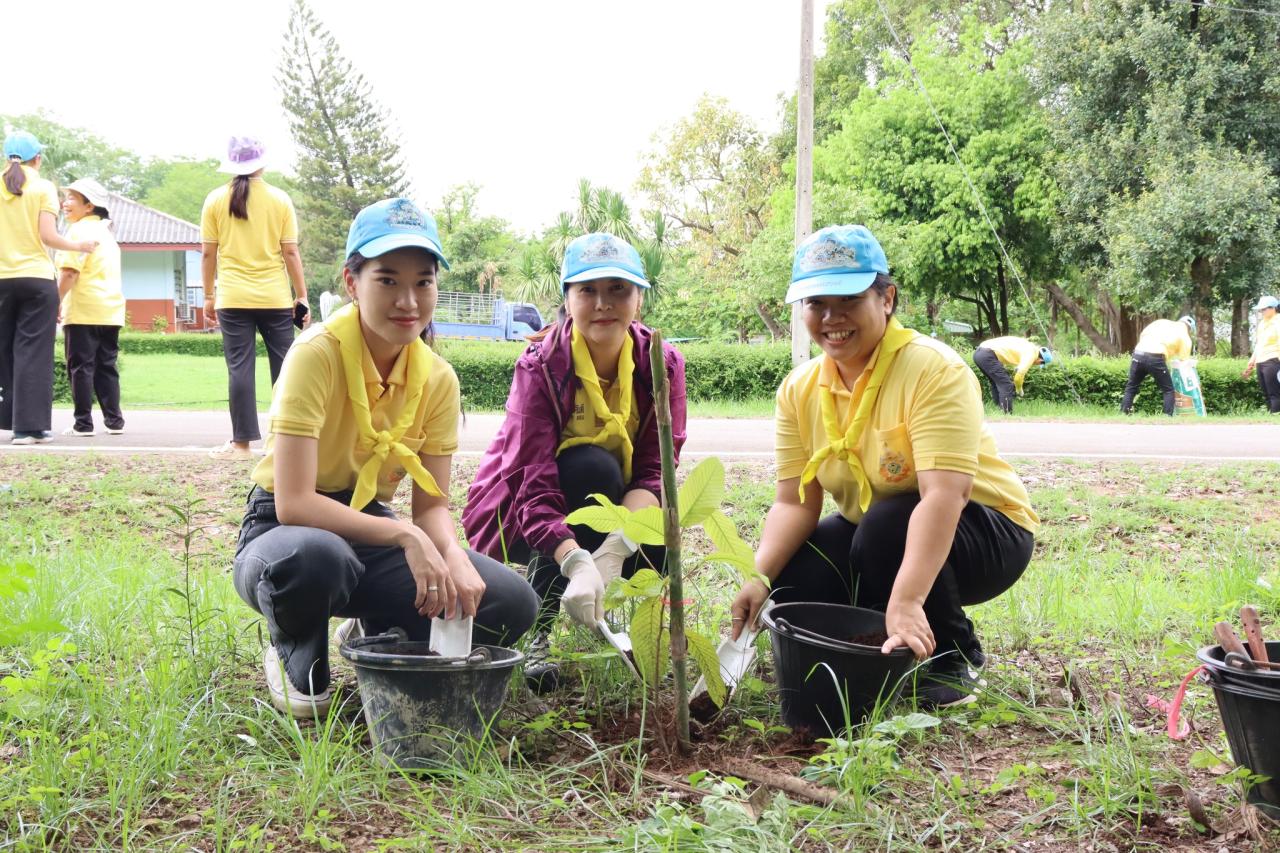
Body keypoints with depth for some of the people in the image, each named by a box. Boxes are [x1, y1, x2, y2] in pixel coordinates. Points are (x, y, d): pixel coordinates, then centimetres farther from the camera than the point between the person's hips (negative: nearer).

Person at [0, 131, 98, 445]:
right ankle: (29, 426, -3)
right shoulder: (43, 188, -3)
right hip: (36, 278, -3)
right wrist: (78, 245, 5)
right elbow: (47, 235, -10)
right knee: (33, 353, 0)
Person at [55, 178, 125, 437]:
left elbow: (69, 272, -17)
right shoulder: (105, 232, 19)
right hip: (111, 309, 8)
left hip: (83, 311, -8)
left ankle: (83, 423, -3)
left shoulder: (79, 230, -8)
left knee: (81, 367, -3)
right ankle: (114, 420, 9)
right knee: (106, 366, 10)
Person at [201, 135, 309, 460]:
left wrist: (208, 296, 11)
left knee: (240, 369, 1)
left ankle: (241, 442, 0)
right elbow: (290, 252, -2)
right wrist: (302, 296, 4)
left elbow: (208, 253, 3)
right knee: (284, 367, 7)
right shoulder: (279, 199, 0)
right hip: (276, 298, 0)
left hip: (233, 299, 0)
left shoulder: (216, 200, 2)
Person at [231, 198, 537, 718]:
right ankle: (297, 664, -6)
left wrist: (454, 557, -26)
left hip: (369, 529, 5)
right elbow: (294, 502, -27)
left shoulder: (438, 379, -3)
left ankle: (375, 638, 13)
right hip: (285, 531, -5)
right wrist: (405, 536, -34)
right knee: (314, 557, -43)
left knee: (512, 605, -16)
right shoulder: (318, 354, -21)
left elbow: (431, 504, -4)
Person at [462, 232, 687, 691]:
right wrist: (576, 562, -51)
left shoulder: (662, 362, -14)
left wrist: (615, 547, -39)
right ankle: (536, 633, -23)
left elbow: (655, 469, -20)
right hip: (524, 516, -3)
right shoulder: (541, 366, -24)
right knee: (592, 467, -34)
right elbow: (535, 486, -33)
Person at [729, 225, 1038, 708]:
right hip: (869, 533, 5)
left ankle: (954, 660, -10)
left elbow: (943, 495, -36)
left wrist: (905, 602, -47)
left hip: (983, 532, -5)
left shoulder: (934, 370, -25)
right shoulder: (799, 390, -6)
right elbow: (795, 502, -9)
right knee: (791, 584, -20)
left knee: (885, 526, -34)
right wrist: (760, 578, -28)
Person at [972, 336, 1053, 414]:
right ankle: (1007, 415, -4)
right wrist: (1019, 390, 14)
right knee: (1006, 387, -5)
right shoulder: (1031, 353, -2)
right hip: (988, 355, -10)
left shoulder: (1026, 345, 24)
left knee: (996, 384, 22)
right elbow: (1019, 376, -7)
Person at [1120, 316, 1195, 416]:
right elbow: (1184, 359, 13)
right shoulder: (1184, 336, 15)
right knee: (1168, 390, 13)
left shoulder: (1161, 322, 26)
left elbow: (1142, 335, 19)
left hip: (1138, 354, 4)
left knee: (1131, 388, 19)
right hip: (1155, 358, -4)